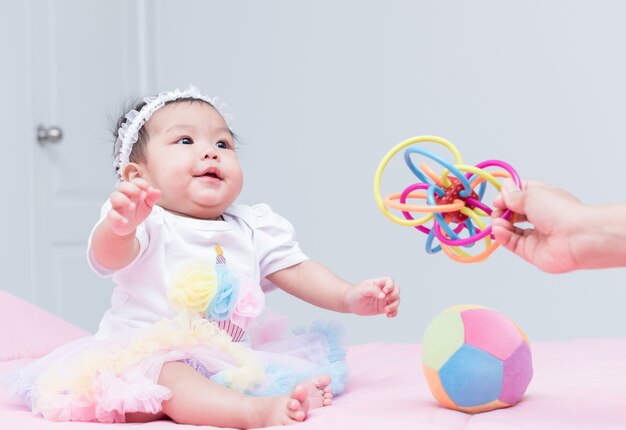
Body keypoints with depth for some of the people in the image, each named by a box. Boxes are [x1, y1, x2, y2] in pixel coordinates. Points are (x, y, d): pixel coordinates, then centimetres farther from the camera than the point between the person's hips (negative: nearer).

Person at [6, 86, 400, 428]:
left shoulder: (254, 228, 7)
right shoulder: (149, 224, -12)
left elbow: (297, 272, 7)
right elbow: (110, 256, -32)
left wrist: (350, 297, -9)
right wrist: (119, 225, -57)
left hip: (231, 356, 7)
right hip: (148, 354, -6)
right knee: (169, 378, -37)